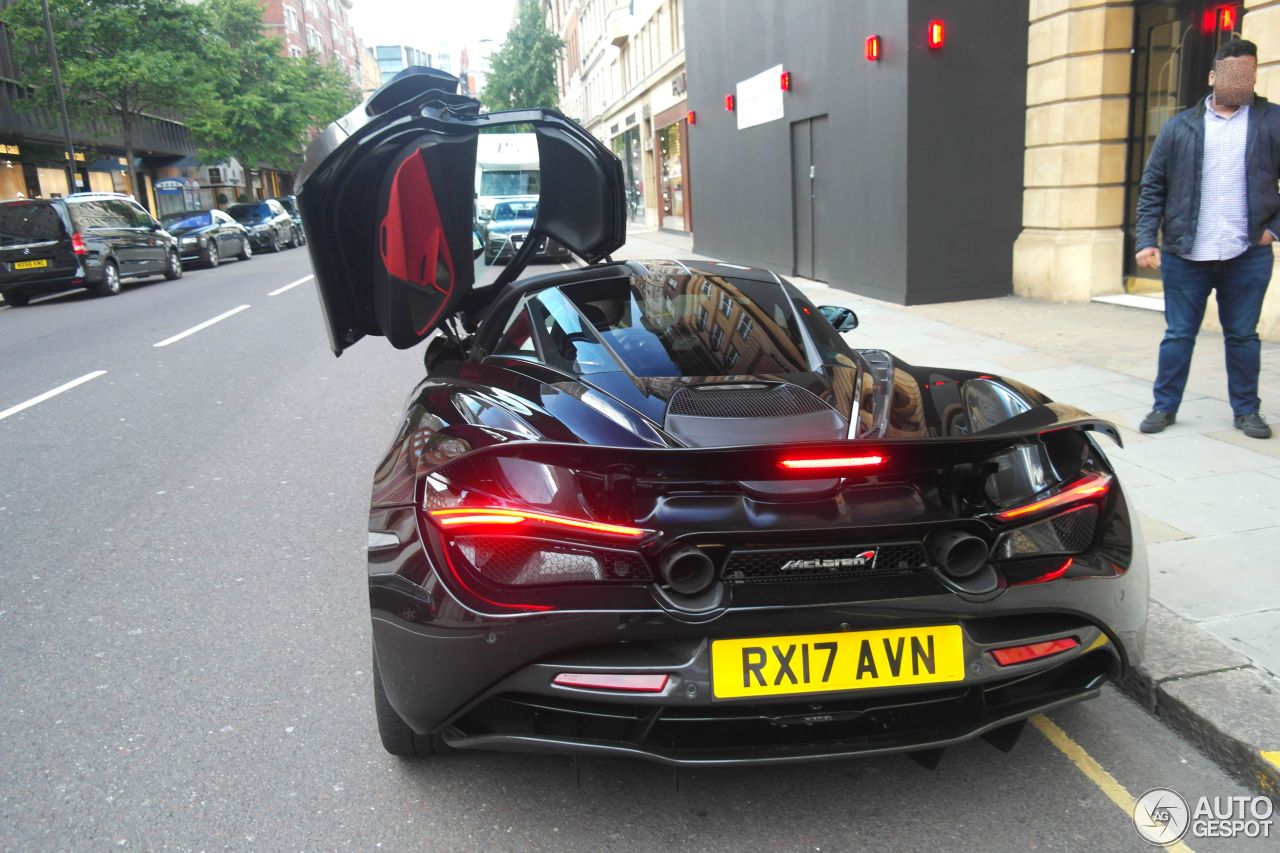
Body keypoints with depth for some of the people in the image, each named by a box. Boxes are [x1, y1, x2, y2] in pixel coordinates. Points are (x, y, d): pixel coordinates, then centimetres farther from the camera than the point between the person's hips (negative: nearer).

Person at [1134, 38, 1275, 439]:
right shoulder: (1179, 127, 5)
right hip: (1185, 255, 0)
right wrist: (1146, 240, -6)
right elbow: (1152, 188, 2)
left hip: (1248, 255, 1)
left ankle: (1246, 410, 21)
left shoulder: (1271, 122, 5)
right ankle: (1164, 406, 17)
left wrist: (1274, 227, -3)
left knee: (1243, 336, 9)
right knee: (1178, 335, 6)